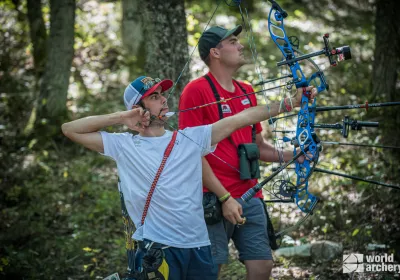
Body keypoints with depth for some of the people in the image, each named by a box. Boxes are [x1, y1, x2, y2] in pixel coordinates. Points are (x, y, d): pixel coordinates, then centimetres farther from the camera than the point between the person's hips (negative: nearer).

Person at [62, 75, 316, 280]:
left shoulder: (191, 139, 7)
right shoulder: (123, 146, 2)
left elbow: (240, 119, 3)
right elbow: (70, 129, 1)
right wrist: (120, 118, -5)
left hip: (198, 247, 3)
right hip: (155, 249, -3)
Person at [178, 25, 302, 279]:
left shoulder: (247, 91, 13)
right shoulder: (196, 91, -9)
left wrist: (288, 156, 1)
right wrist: (223, 197, -17)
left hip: (250, 198, 7)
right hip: (214, 200, -7)